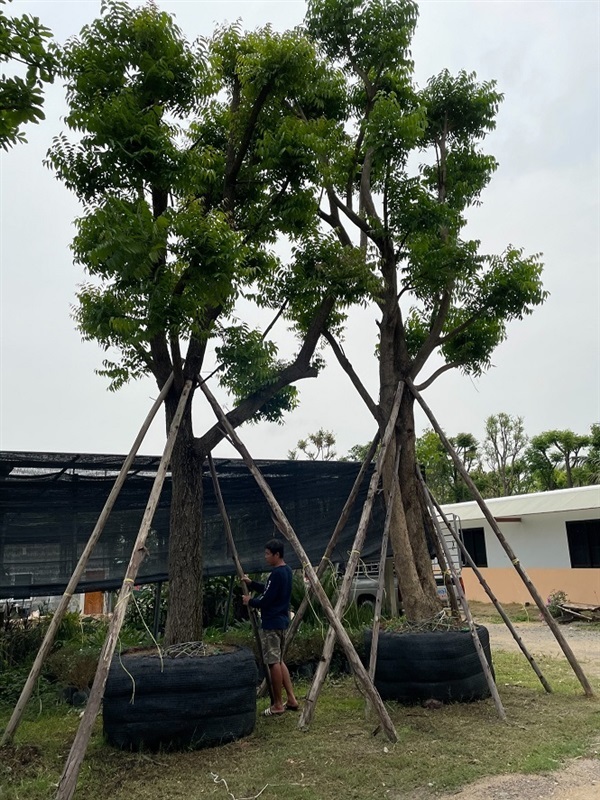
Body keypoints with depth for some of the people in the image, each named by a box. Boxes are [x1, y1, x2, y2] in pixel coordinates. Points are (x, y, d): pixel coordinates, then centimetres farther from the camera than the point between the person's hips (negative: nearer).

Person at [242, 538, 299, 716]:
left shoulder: (277, 573, -20)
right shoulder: (286, 570, 11)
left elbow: (266, 600, -20)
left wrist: (250, 601, -2)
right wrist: (251, 583, 12)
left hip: (271, 623, -10)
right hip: (281, 620, 10)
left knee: (273, 663, -1)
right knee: (279, 661, 16)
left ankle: (278, 705, 8)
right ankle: (291, 699, 18)